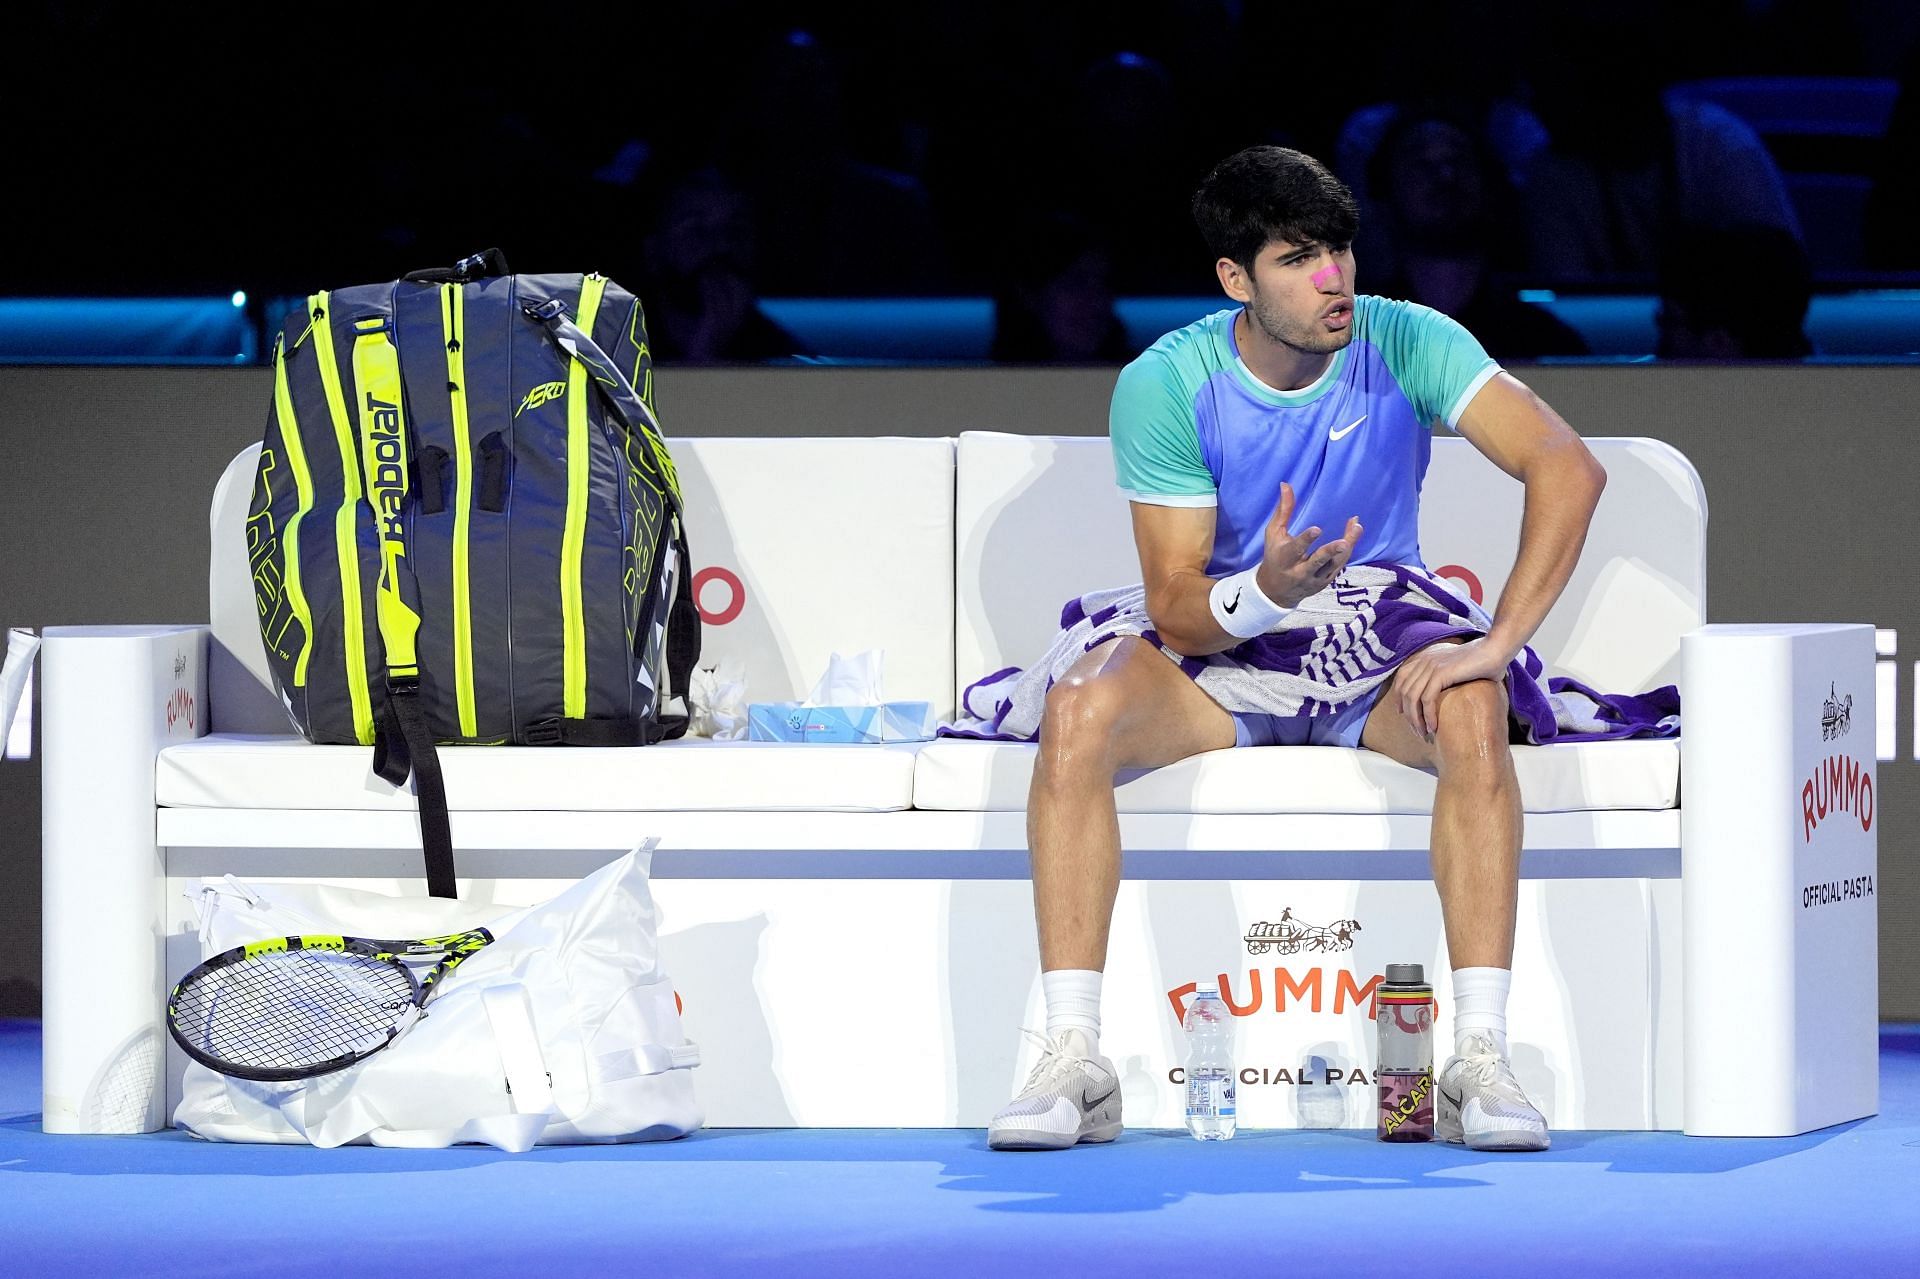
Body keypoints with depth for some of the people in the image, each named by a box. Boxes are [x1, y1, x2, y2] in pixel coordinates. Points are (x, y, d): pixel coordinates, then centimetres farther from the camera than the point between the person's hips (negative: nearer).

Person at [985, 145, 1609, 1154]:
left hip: (1376, 645, 0)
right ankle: (1072, 1062, -30)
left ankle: (1481, 1060, -33)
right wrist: (1263, 592, -37)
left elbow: (1567, 468, -21)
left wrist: (1496, 643, -31)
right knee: (1079, 709, -31)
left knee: (1471, 709, -34)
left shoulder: (1405, 344, -12)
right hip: (1218, 654, 0)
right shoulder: (1163, 385, -13)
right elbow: (1176, 608, -13)